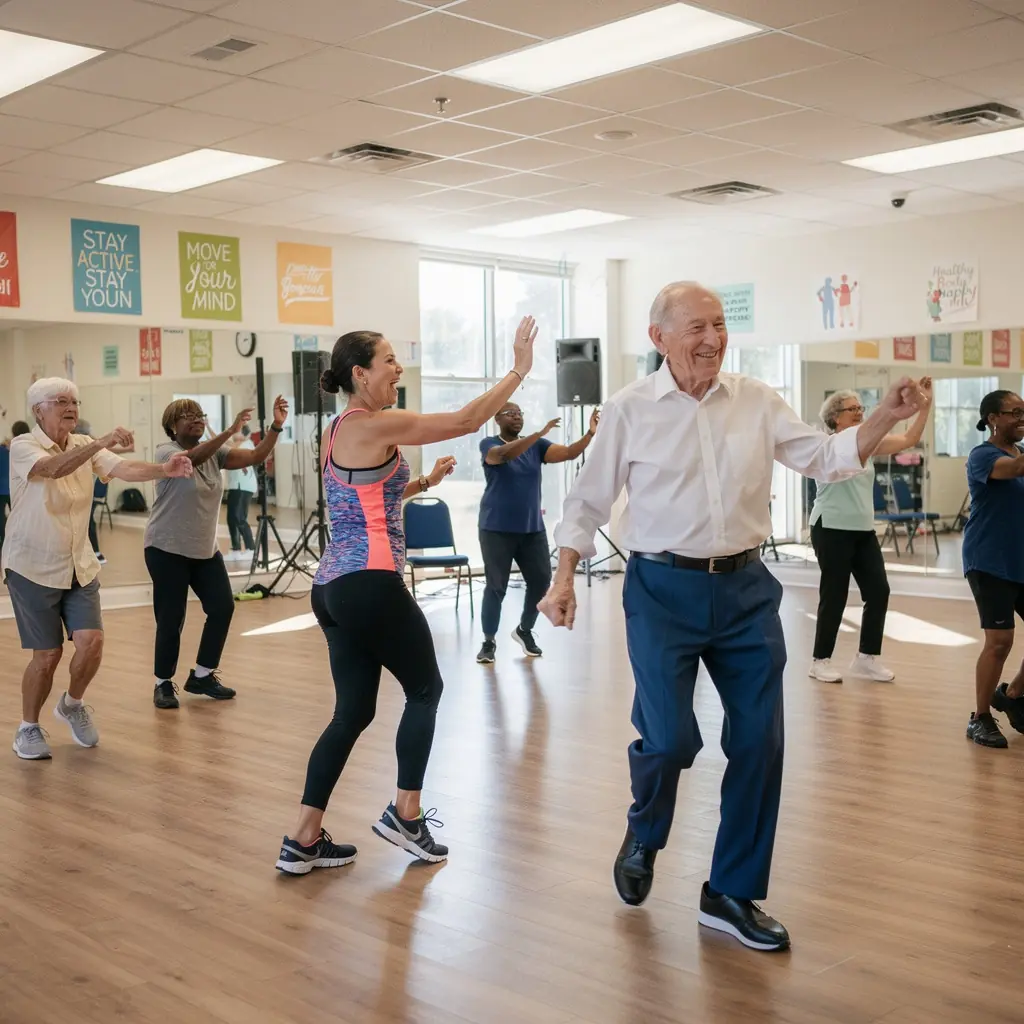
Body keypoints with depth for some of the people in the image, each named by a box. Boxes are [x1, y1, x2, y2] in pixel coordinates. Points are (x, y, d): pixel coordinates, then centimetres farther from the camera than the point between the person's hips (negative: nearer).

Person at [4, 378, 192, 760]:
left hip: (80, 567, 5)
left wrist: (164, 469, -34)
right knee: (47, 655, -1)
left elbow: (123, 469, -14)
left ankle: (72, 704, 23)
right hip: (34, 568, -4)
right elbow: (53, 468, -35)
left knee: (91, 643, -7)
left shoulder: (86, 446, 3)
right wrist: (102, 441, -48)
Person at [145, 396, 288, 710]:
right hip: (167, 549, -6)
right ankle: (163, 684, 14)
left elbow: (256, 456, -5)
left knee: (222, 607, 0)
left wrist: (276, 426, -20)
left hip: (205, 549, 6)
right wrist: (229, 431, -45)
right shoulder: (166, 451, -12)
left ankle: (201, 676, 15)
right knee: (171, 618, -3)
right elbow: (192, 458, -34)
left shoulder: (214, 453, 5)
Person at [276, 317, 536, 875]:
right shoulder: (378, 425, -11)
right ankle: (405, 814, 14)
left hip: (333, 587, 9)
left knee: (353, 711, 12)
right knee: (425, 689, 10)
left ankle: (303, 840, 12)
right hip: (370, 585, -9)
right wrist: (519, 369, -5)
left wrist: (423, 483, 22)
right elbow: (466, 420, -12)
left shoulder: (336, 432, 17)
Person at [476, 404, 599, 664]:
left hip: (532, 529, 4)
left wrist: (590, 434, -24)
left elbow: (569, 452, -6)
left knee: (541, 581, 5)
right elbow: (505, 453, -27)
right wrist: (539, 433, -38)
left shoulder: (536, 446, 7)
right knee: (496, 586, -2)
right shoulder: (489, 445, -4)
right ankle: (489, 641, 11)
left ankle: (524, 630, 27)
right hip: (497, 529, -4)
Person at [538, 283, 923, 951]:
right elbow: (589, 500, 4)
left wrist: (886, 417, -11)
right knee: (669, 737, -11)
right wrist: (564, 578, -3)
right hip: (664, 590, -3)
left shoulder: (757, 402, 6)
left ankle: (732, 895, 21)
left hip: (746, 589, 4)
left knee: (759, 742, 5)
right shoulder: (630, 410, -1)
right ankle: (644, 834, 26)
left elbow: (826, 457, 4)